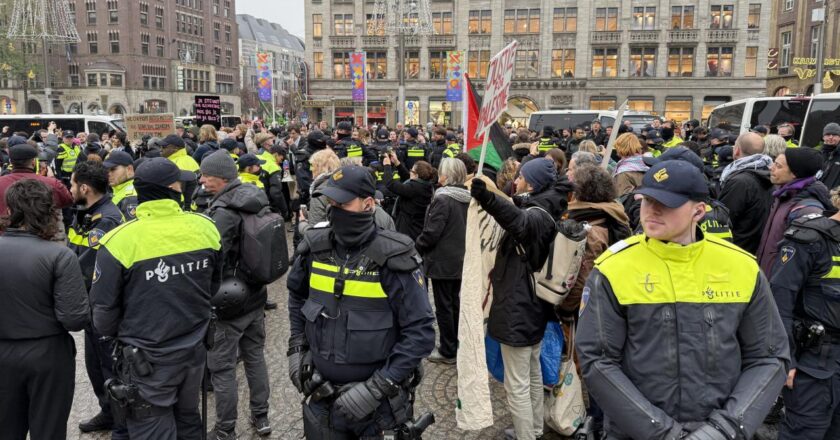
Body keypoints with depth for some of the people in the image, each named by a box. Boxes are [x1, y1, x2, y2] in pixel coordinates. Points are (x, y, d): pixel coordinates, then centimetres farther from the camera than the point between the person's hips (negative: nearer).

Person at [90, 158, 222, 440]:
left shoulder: (120, 241, -20)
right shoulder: (205, 227, -10)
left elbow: (104, 307, -9)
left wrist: (113, 333, 14)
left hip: (147, 360, -3)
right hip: (194, 350, 4)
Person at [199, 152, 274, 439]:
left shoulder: (223, 212, -23)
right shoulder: (257, 199, 2)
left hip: (229, 301, -8)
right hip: (255, 295, 8)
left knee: (222, 367, 5)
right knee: (255, 355, 19)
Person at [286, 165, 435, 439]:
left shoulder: (393, 259, -18)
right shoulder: (316, 247, -4)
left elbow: (420, 332, -18)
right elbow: (297, 296, 16)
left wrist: (376, 388, -21)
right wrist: (297, 348, 7)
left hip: (373, 397, -4)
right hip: (321, 393, 4)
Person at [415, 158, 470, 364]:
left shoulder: (443, 199, -20)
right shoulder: (466, 198, 5)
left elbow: (432, 232, -21)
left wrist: (416, 247, -6)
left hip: (442, 261, -8)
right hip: (460, 259, 8)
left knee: (443, 306, 2)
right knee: (454, 303, 18)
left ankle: (447, 351, 10)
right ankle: (456, 346, 28)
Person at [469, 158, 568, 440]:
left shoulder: (538, 214, -23)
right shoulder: (543, 211, 9)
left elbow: (521, 222, -50)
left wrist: (489, 198, -66)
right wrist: (489, 197, 29)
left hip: (518, 310, -11)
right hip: (532, 307, 11)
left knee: (517, 384, 0)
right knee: (532, 374, 23)